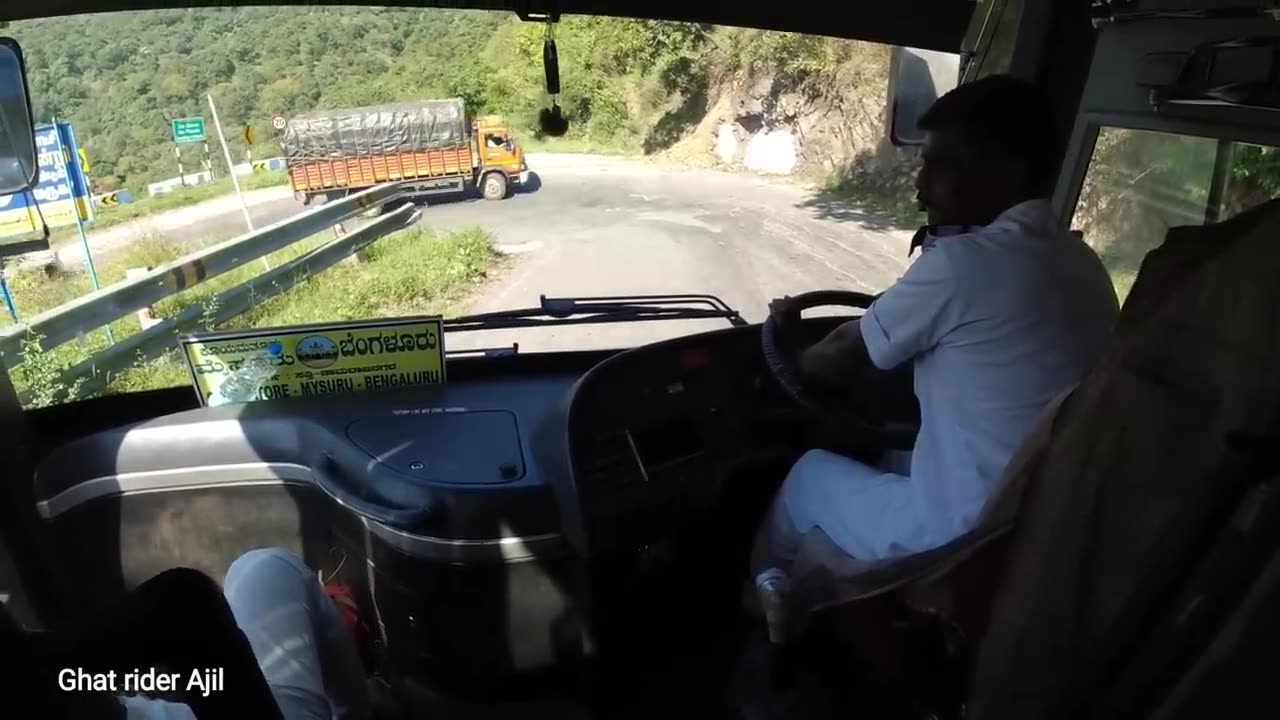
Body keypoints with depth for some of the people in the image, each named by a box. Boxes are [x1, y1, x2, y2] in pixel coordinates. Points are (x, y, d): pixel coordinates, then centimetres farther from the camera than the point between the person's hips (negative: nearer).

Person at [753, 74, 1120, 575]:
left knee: (810, 474, 13)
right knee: (893, 460, 28)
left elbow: (841, 360, -6)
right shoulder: (1083, 264, 4)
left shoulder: (962, 261, -20)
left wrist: (788, 358, 13)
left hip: (967, 539, -8)